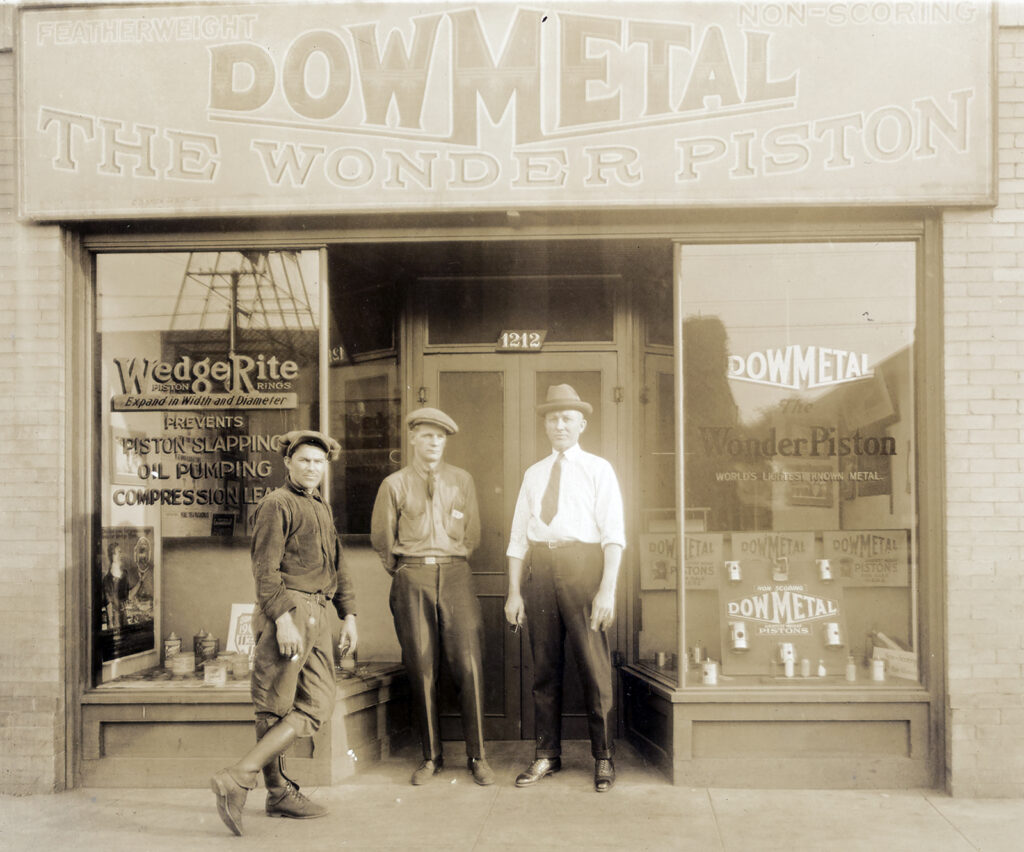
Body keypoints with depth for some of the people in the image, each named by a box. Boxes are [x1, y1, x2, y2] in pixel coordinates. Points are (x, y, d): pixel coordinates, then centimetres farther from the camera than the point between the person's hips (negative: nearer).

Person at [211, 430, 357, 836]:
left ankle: (280, 795, 7)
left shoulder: (322, 509, 23)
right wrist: (283, 619, -21)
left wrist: (348, 614, 19)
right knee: (275, 710, -7)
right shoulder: (276, 504, -4)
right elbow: (265, 569, -13)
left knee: (317, 707, 2)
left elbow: (337, 566, 26)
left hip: (316, 616, 8)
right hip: (288, 610, -8)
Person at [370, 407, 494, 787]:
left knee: (469, 665, -6)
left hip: (455, 574, 1)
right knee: (421, 668, 1)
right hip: (412, 578, -1)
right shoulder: (395, 484, 6)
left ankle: (477, 756, 4)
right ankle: (431, 756, 13)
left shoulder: (462, 480, 11)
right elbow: (381, 538, 14)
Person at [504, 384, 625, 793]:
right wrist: (514, 590, 5)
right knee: (545, 667, 8)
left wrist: (607, 589, -13)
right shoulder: (533, 474, 16)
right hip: (540, 568, 4)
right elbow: (518, 535, 14)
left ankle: (603, 757, 13)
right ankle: (547, 755, 19)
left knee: (594, 665, 0)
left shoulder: (598, 469, 5)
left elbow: (613, 534, -3)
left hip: (582, 566, -4)